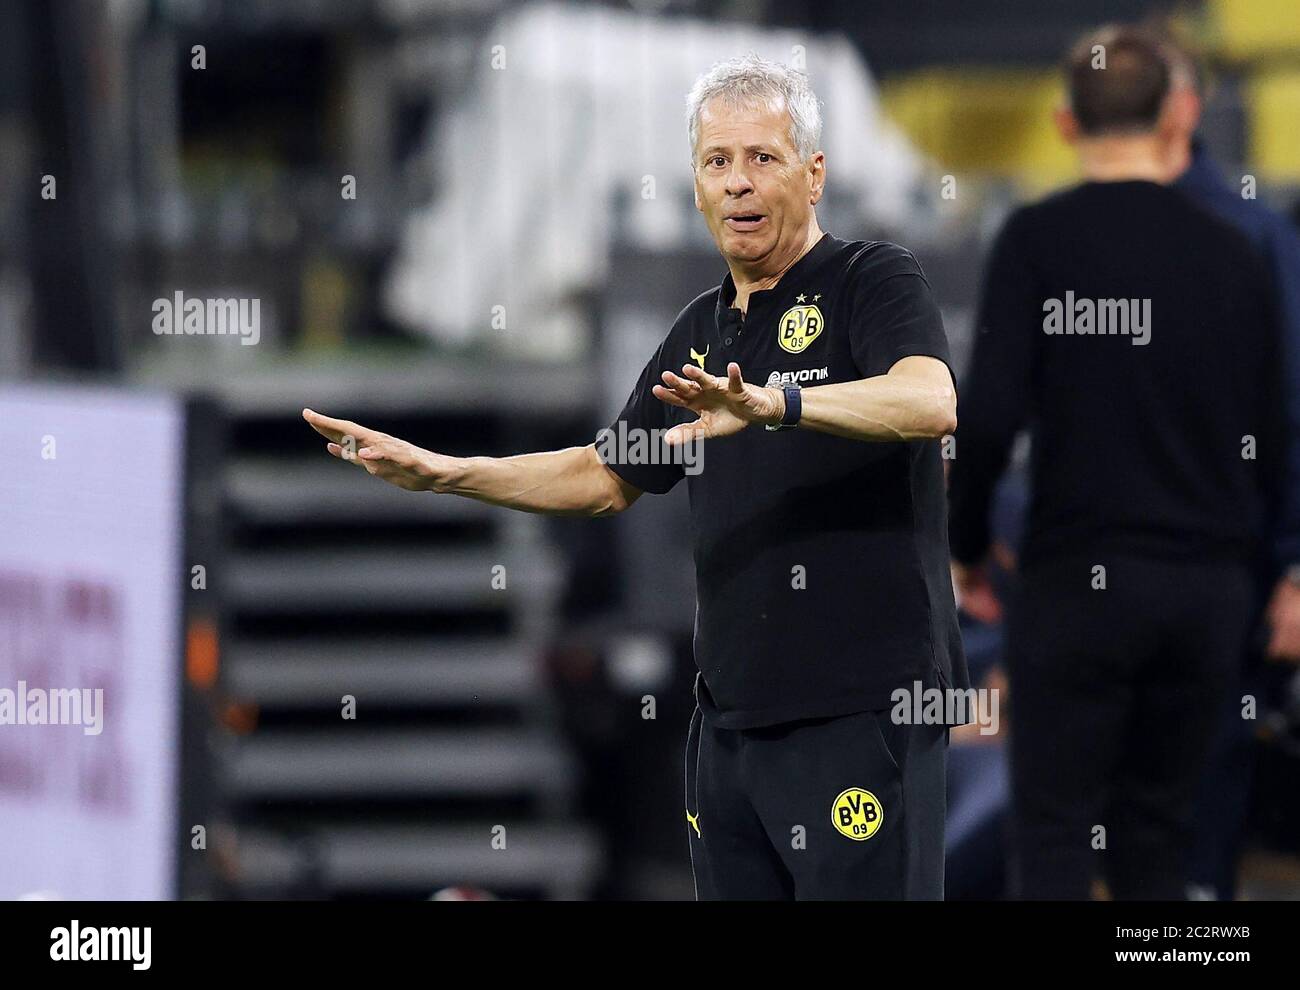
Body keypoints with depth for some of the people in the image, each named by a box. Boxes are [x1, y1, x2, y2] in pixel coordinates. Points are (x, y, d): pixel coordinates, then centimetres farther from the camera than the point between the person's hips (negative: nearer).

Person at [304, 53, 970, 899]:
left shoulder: (874, 281, -5)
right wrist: (443, 474, 16)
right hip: (732, 716, 8)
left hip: (862, 709, -8)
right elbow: (607, 478, 27)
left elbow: (930, 403, -26)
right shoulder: (703, 330, 19)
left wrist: (772, 404, -42)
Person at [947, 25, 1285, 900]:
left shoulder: (1039, 239, -6)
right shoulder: (1233, 254, 6)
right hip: (1211, 582, 4)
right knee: (1156, 831, 12)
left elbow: (991, 412, -14)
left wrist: (965, 547, 1)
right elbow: (1269, 443, 9)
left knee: (1056, 835, 0)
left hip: (1080, 574, -4)